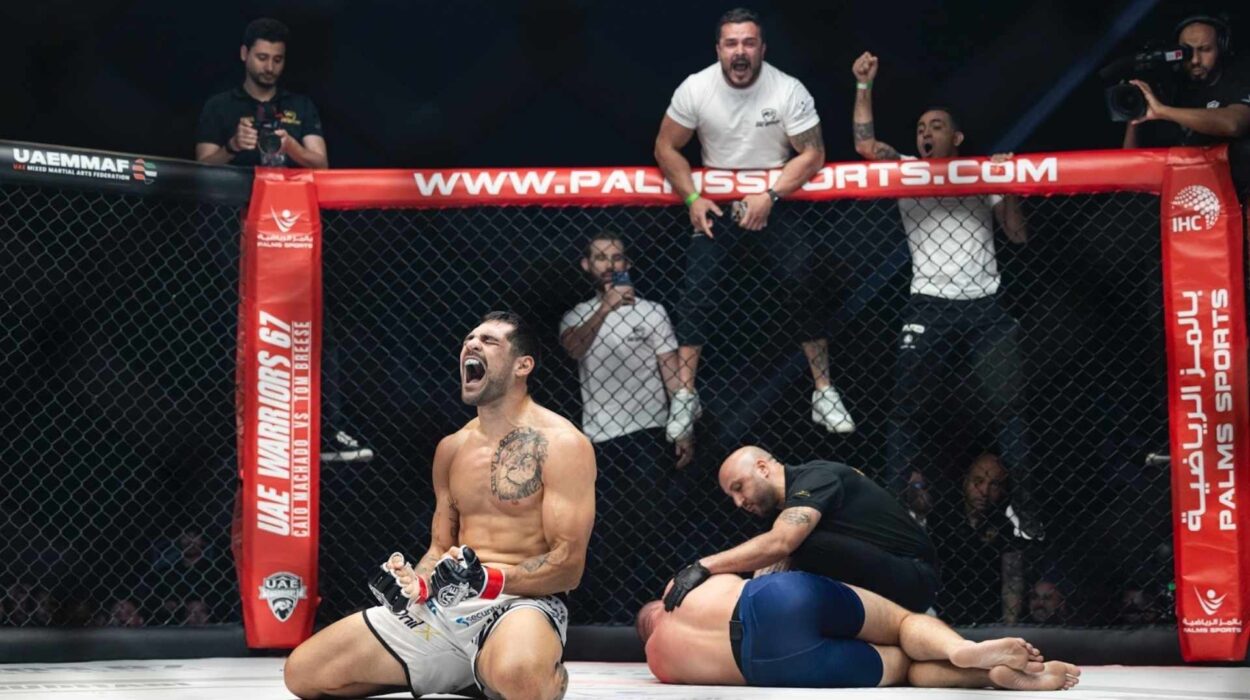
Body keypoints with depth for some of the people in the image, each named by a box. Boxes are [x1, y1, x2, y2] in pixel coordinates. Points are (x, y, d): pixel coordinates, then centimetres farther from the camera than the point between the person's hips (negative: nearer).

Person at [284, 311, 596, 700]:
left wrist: (489, 580, -25)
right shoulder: (451, 449, 15)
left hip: (521, 603, -7)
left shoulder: (561, 445, -7)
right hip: (441, 608, 7)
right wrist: (415, 587, -4)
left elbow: (568, 565, -12)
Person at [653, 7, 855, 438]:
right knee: (696, 286, -13)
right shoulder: (695, 89, -13)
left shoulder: (789, 91, -17)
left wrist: (770, 197, -23)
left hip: (777, 197, -1)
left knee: (802, 282, -13)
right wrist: (693, 199, -14)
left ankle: (823, 391, -4)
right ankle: (685, 395, -7)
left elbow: (813, 154, -13)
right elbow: (666, 148, -4)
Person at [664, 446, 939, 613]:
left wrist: (705, 566, -34)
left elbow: (780, 544, -32)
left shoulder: (816, 478, -15)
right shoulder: (791, 503, 16)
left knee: (811, 547, -29)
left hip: (914, 577, -10)